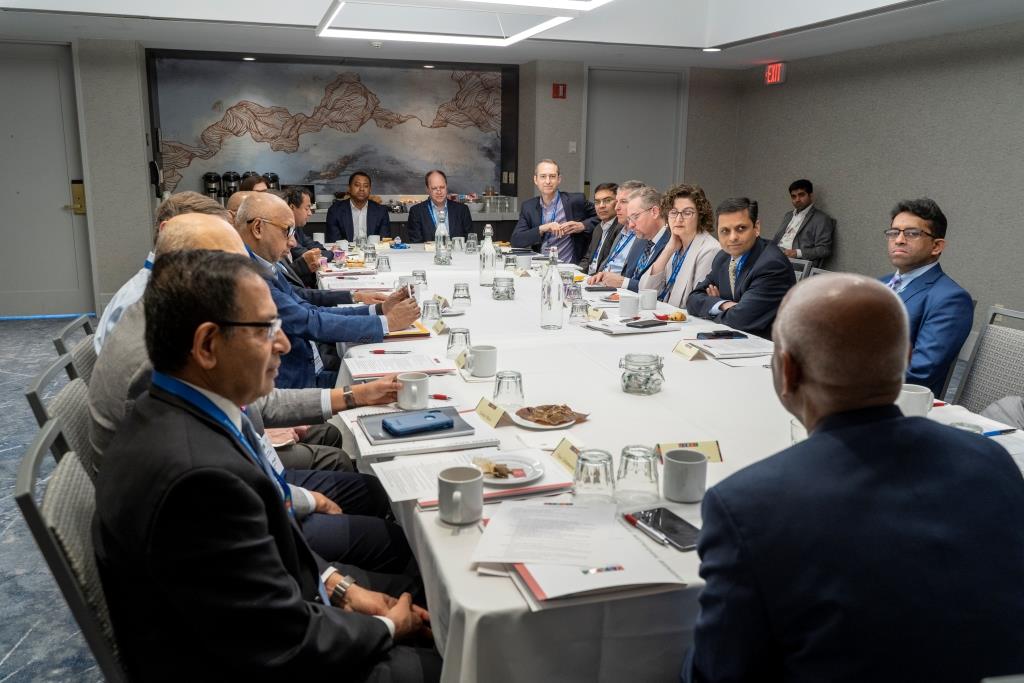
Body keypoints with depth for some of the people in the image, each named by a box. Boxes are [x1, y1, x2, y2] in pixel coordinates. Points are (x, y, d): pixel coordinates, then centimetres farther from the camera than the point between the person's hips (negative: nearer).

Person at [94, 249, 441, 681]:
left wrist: (340, 588, 0)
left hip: (249, 638, 8)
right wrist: (386, 626, -9)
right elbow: (288, 645, -25)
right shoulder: (197, 472, -34)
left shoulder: (182, 415, -5)